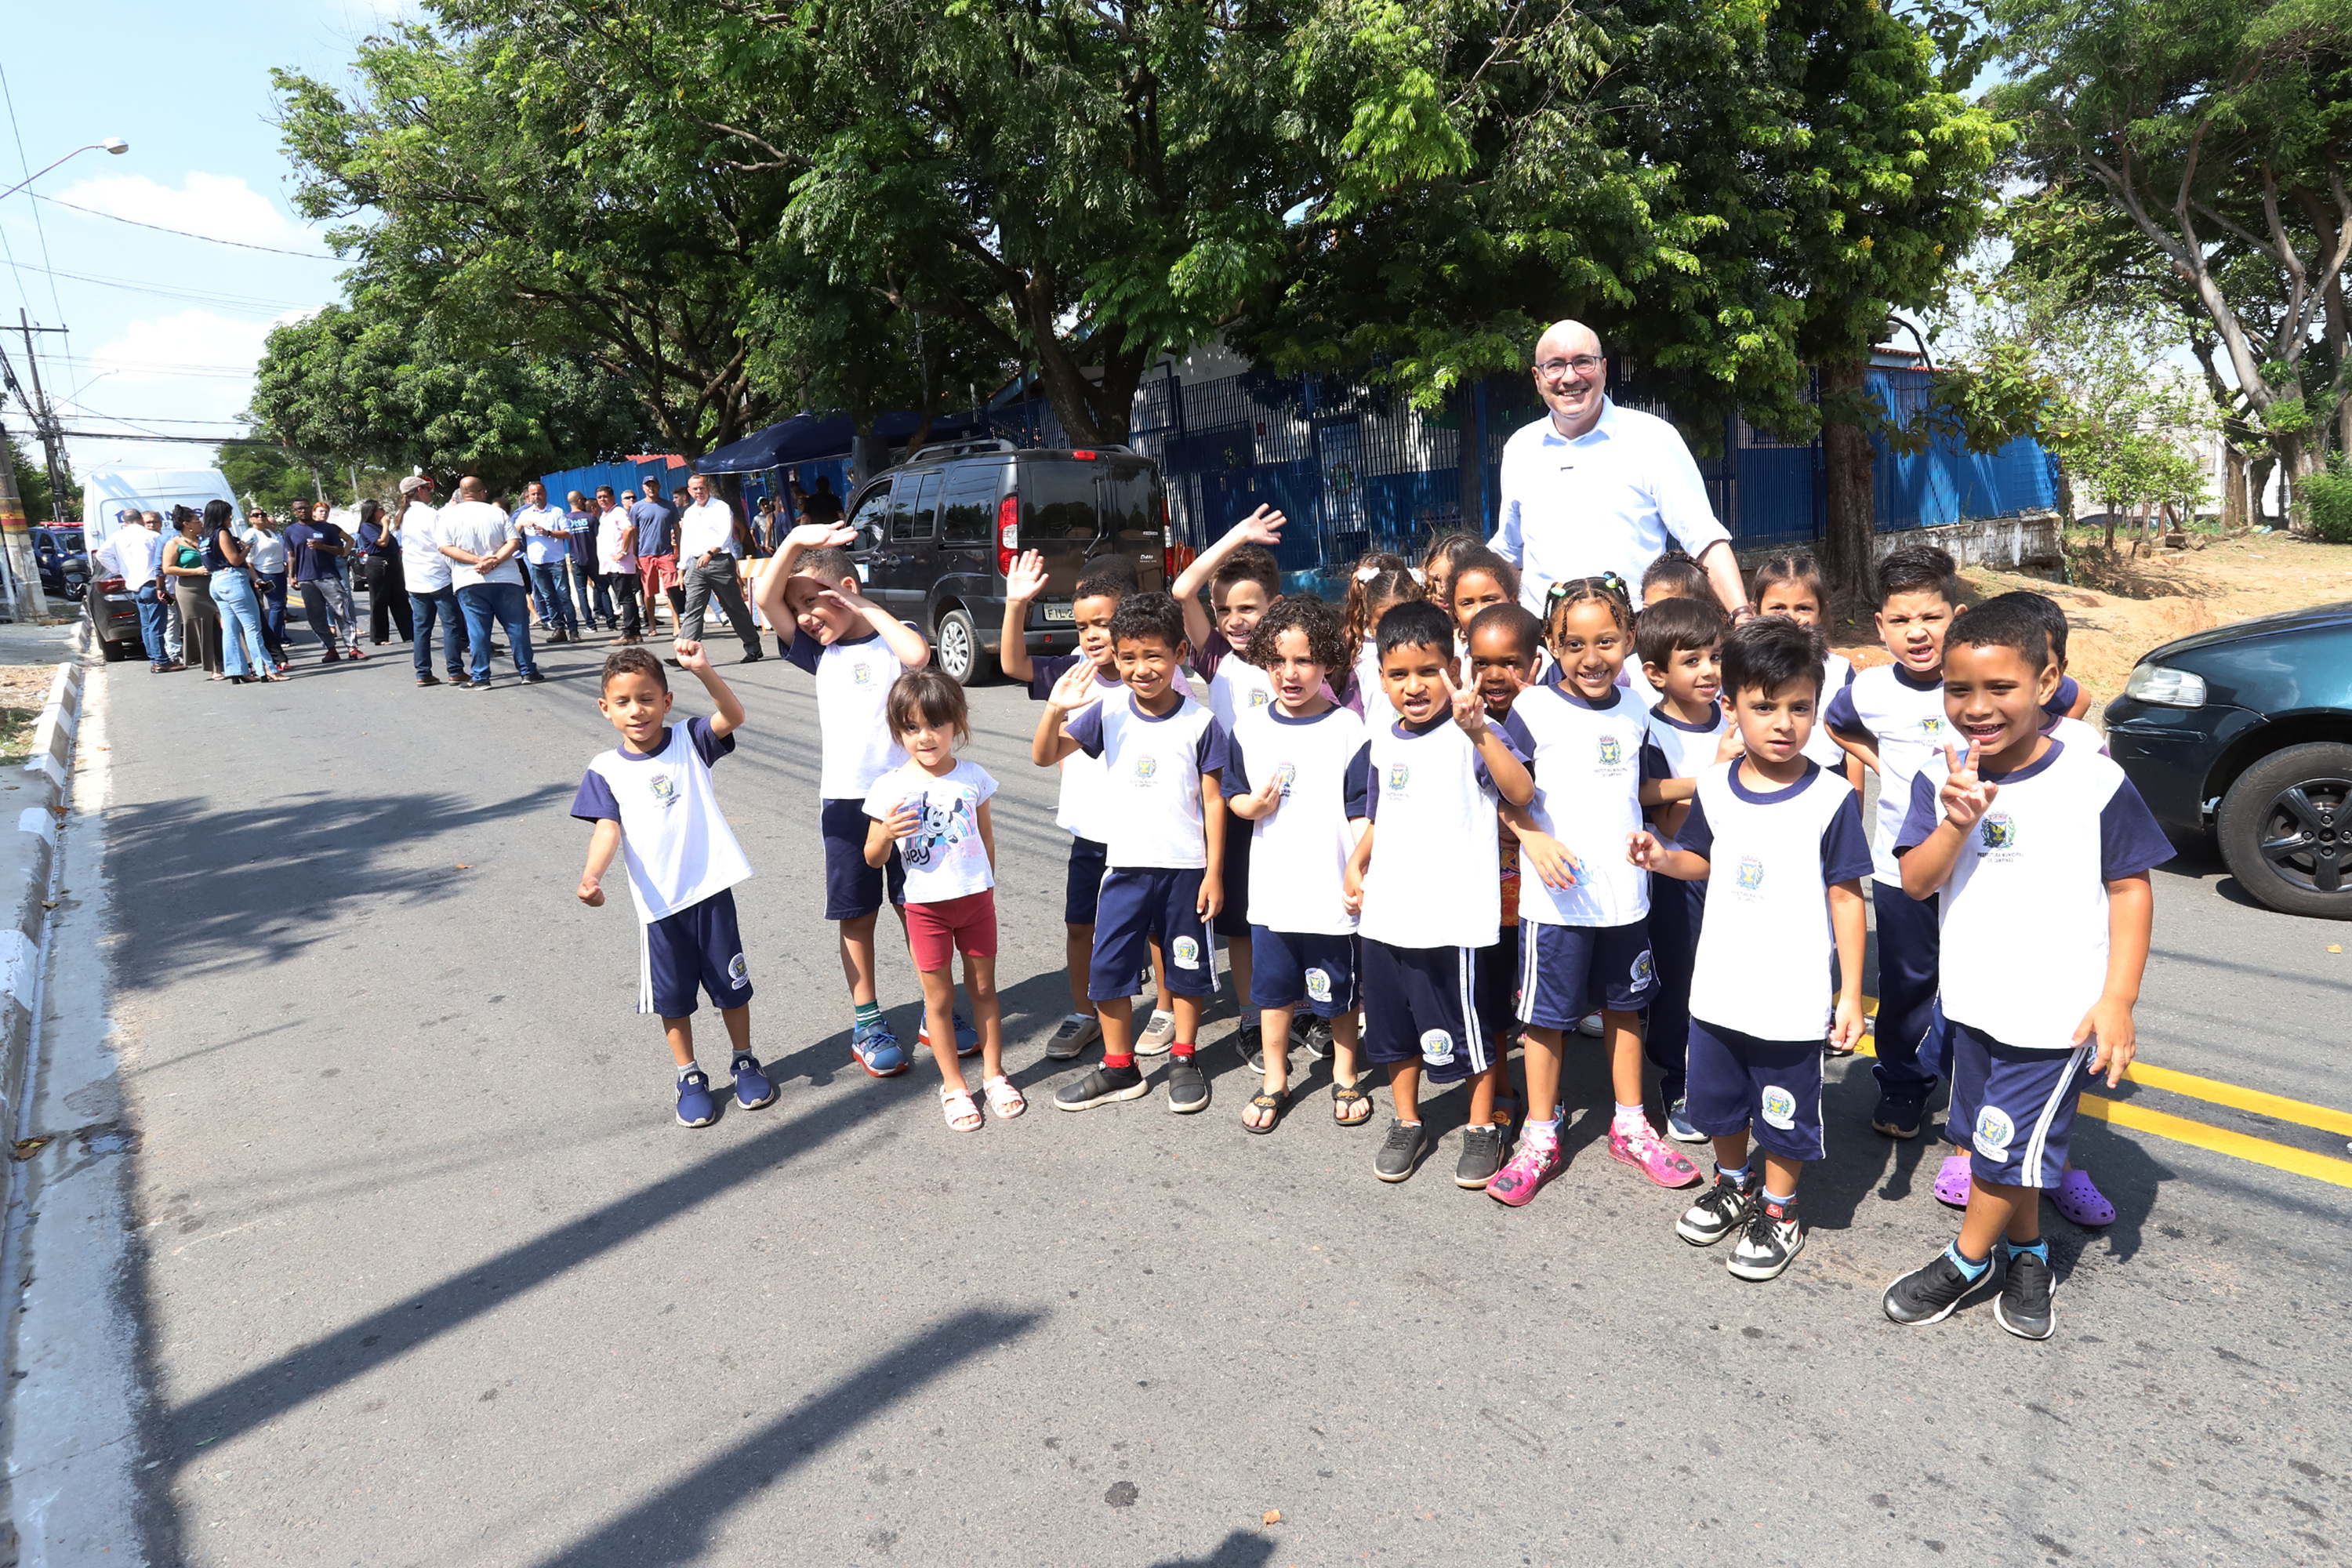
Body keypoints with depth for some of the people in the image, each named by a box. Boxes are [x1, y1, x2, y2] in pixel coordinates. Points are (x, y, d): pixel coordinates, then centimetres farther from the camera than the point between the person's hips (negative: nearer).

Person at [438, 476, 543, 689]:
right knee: (517, 627, 6)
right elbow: (514, 542, -4)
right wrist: (494, 561, -13)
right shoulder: (496, 512, 5)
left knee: (477, 630, 2)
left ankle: (480, 677, 4)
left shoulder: (448, 515, 3)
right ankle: (528, 672, 8)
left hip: (469, 582, 0)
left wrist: (479, 560, -11)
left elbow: (446, 548, -5)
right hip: (506, 579, 0)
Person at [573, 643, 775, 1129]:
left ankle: (744, 1061, 33)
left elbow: (733, 715, -19)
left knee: (730, 982, 13)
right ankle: (689, 1078, 30)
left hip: (711, 888, 0)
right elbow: (608, 829, -11)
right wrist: (592, 875, -29)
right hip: (658, 902, 1)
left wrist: (703, 670, -34)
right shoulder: (606, 771, -2)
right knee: (673, 995, 13)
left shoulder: (689, 741, -3)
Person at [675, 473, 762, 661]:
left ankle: (753, 647, 17)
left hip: (720, 561, -5)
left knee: (736, 607, 4)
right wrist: (682, 568, 15)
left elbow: (725, 535, -13)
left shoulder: (721, 508, -1)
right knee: (693, 609, -7)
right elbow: (685, 542, 22)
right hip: (696, 565, 5)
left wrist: (710, 553, -27)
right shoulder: (689, 513, 18)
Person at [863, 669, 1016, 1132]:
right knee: (939, 996, 9)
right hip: (925, 905, -1)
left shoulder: (973, 777, -3)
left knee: (983, 987, 13)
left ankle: (993, 1072, 29)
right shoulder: (889, 788, -10)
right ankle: (953, 1085, 24)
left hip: (976, 898, 2)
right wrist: (886, 834, -24)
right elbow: (872, 858, -3)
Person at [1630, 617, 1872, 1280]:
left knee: (1784, 1113, 12)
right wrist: (1667, 859, -10)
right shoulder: (1715, 787, -3)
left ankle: (1779, 1211, 36)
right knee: (1717, 1100, 20)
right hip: (1717, 987, 4)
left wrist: (1852, 994, -8)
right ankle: (1735, 1185, 45)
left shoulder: (1831, 797, -14)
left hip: (1792, 997, -4)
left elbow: (1846, 898, -9)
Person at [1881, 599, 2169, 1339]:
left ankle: (1967, 1258, 27)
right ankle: (2027, 1252, 40)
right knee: (2000, 1139, 19)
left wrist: (2118, 999, -11)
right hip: (1974, 999, 4)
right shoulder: (1941, 780, -5)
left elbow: (2130, 889, -8)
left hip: (2057, 1008, -4)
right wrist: (1958, 822, -27)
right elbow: (1916, 883, -9)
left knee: (2008, 1145, 5)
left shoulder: (2094, 781, -14)